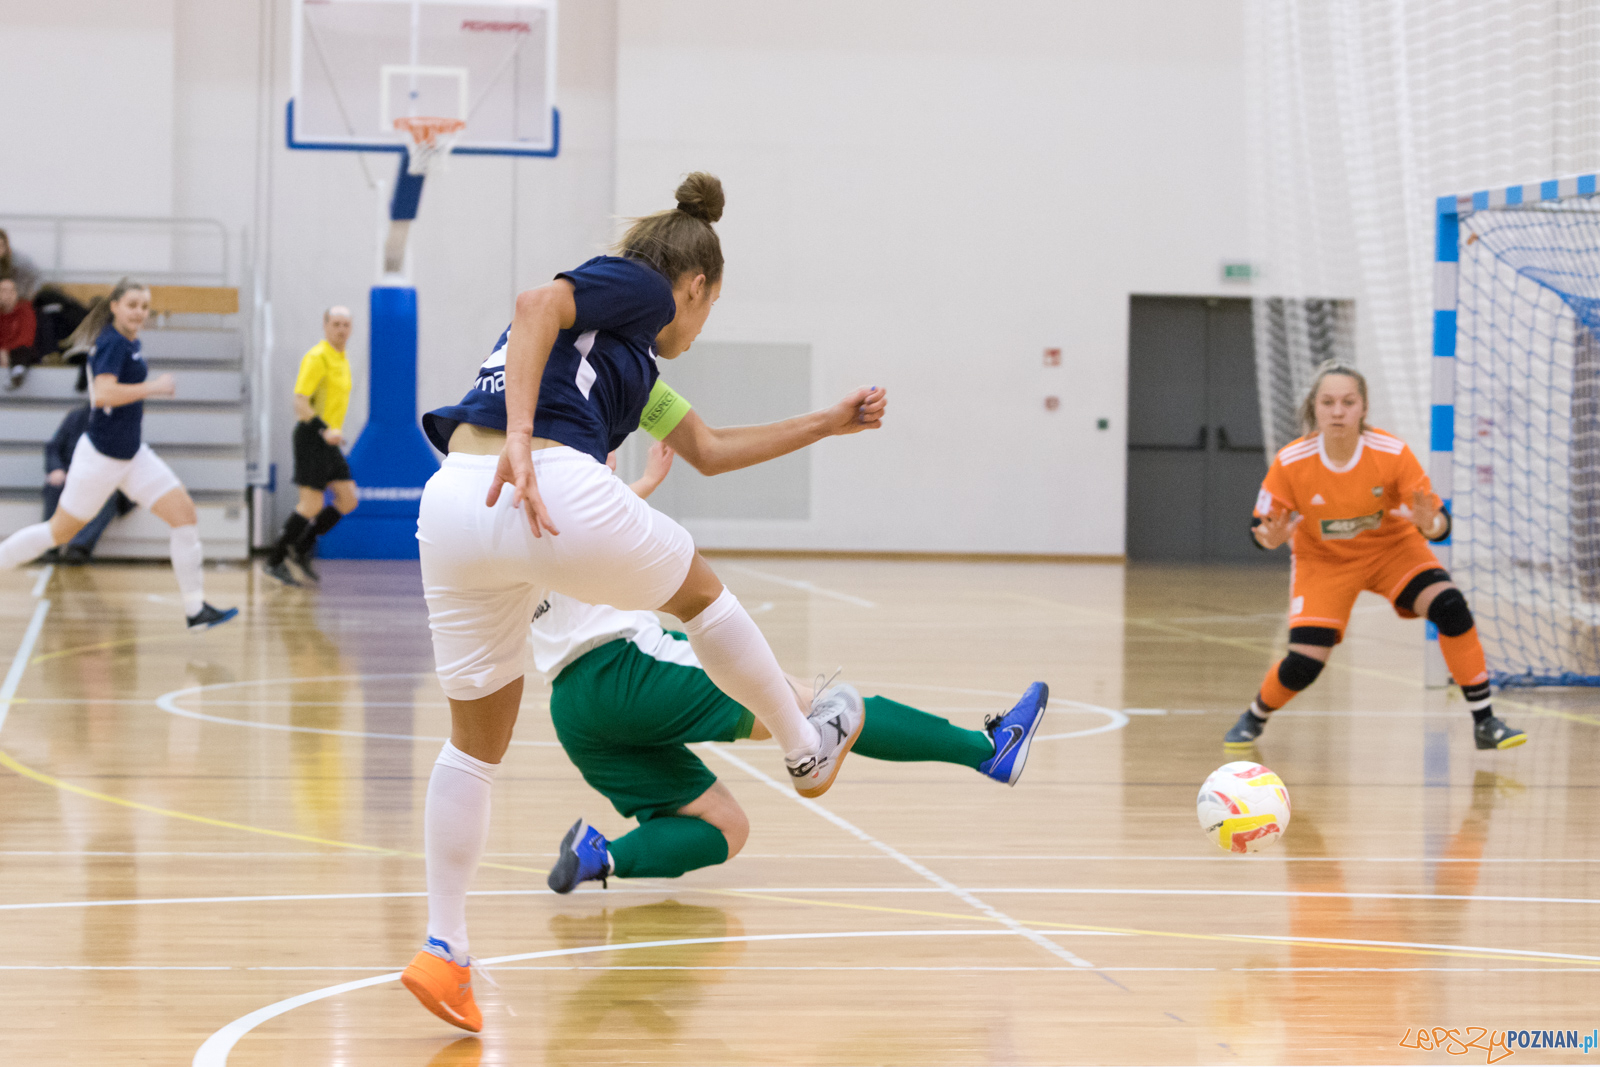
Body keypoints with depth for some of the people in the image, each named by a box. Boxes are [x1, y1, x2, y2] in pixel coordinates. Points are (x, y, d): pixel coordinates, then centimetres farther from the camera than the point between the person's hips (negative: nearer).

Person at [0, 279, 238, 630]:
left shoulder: (129, 343, 9)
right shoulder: (112, 343, -18)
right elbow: (102, 394, -33)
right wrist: (153, 387, -26)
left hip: (131, 453, 8)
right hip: (102, 455, -8)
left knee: (184, 513, -3)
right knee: (60, 531, 3)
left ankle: (196, 610, -2)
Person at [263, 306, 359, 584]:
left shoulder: (341, 359, 15)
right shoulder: (317, 357, -14)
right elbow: (300, 401, -21)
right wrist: (325, 430, -30)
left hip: (328, 439, 9)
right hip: (311, 436, -9)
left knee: (348, 499, 5)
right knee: (312, 504, -10)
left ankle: (301, 550, 14)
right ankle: (276, 560, 1)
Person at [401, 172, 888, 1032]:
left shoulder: (630, 357, 35)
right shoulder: (639, 286, 10)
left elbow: (709, 449, 43)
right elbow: (536, 305, -11)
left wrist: (827, 424, 48)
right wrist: (520, 438, -21)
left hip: (450, 503, 8)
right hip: (554, 488, -8)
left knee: (476, 742, 15)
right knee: (698, 591, 21)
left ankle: (443, 948, 11)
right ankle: (807, 749, 39)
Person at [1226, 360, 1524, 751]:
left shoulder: (1392, 452, -25)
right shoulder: (1290, 463, -24)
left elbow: (1440, 523, -21)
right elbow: (1260, 528, -13)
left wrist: (1429, 523, -45)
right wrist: (1272, 538, -36)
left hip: (1393, 547, 1)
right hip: (1323, 562, -1)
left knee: (1450, 608, -24)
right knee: (1303, 664, -15)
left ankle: (1484, 722, -13)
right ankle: (1254, 717, 19)